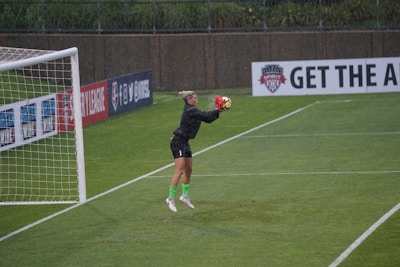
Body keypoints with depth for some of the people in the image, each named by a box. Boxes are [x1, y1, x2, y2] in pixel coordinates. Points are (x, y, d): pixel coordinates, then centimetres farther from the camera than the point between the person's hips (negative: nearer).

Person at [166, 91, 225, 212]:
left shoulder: (192, 111, 13)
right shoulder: (191, 111, -17)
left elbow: (208, 119, 12)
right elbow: (206, 116, -20)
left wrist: (217, 112, 0)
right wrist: (217, 110, -7)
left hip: (184, 143, 10)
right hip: (178, 142, -10)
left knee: (188, 170, 15)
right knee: (180, 170, -14)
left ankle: (185, 195, 26)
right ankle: (171, 198, -12)